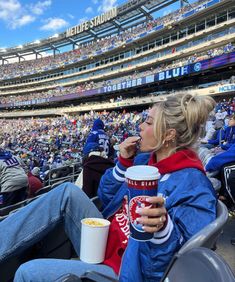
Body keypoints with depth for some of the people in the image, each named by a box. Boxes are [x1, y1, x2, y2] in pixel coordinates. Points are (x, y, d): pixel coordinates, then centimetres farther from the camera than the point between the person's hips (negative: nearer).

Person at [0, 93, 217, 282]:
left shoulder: (193, 186, -22)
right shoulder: (146, 159, 2)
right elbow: (106, 197, 8)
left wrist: (163, 226, -44)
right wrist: (124, 162, -6)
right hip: (103, 240, 7)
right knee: (68, 192, -12)